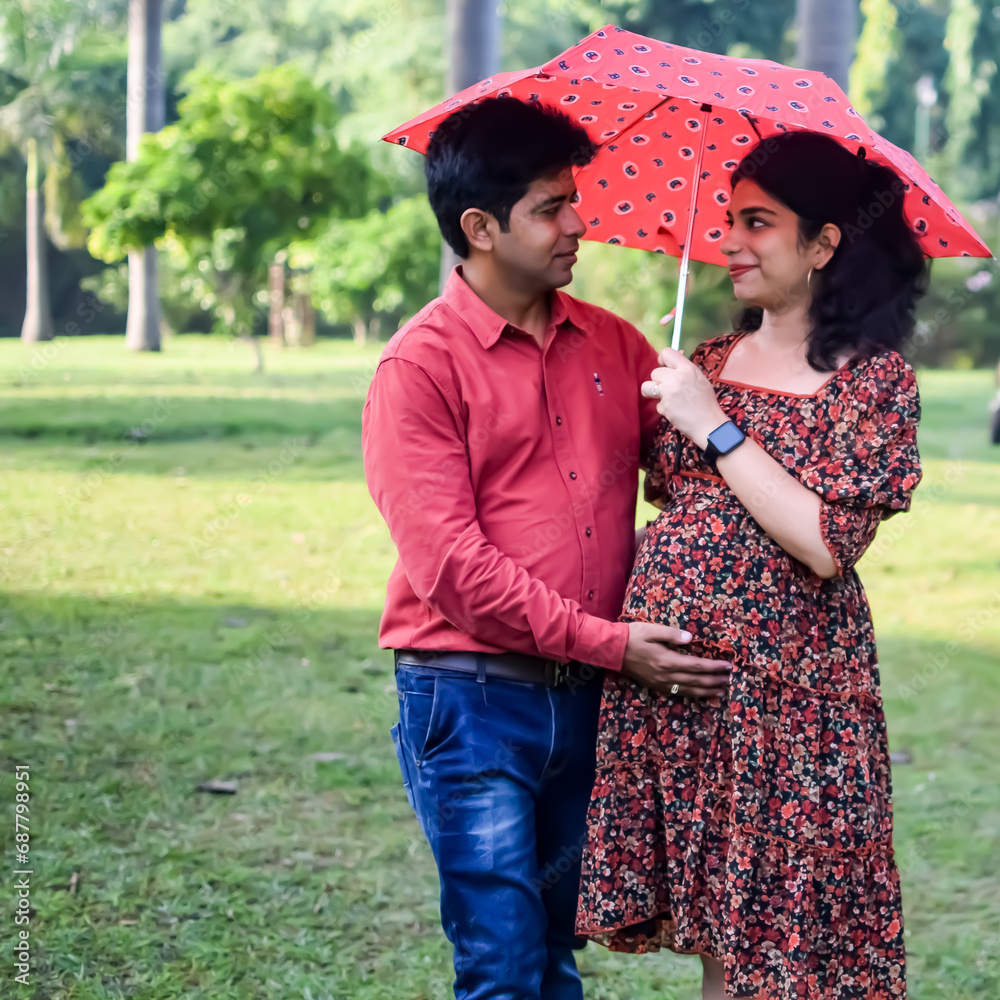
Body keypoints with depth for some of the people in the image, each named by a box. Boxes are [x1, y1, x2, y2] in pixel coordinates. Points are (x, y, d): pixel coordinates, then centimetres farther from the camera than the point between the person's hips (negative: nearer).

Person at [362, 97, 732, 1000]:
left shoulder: (612, 345, 11)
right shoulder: (421, 365, -7)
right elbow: (449, 564, -14)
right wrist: (610, 643, -16)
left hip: (587, 700, 5)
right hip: (472, 703, -5)